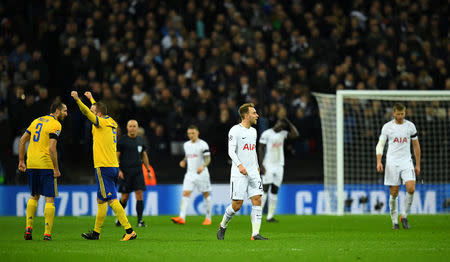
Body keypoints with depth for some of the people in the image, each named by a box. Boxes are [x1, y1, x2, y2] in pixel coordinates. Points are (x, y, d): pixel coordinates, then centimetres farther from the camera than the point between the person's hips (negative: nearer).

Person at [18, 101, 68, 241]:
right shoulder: (55, 125, -7)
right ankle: (47, 233, -6)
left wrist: (21, 161, 16)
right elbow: (52, 148, -18)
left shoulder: (37, 121, 15)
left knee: (34, 196, 20)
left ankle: (28, 227, 10)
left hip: (31, 165, 6)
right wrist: (56, 168, -13)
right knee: (49, 199, -1)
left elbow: (22, 140, 13)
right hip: (46, 165, -6)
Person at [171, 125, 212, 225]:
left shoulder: (203, 144, -8)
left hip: (202, 173, -4)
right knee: (185, 194, -10)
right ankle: (182, 217, -19)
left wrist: (203, 166, -28)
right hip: (190, 174, 4)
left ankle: (208, 218, 16)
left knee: (206, 194, 5)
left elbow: (208, 159, -10)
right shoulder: (186, 145, 10)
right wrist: (184, 161, 5)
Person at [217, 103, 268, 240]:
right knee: (237, 204, -6)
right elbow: (231, 151, -15)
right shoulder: (235, 130, -8)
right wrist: (240, 165, -27)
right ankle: (223, 226, 19)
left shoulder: (253, 131, 15)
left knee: (257, 200, -7)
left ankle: (255, 233, -8)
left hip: (253, 172, 7)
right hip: (239, 173, -7)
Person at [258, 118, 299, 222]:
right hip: (268, 166, -6)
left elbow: (295, 134, 1)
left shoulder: (283, 134, 12)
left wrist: (289, 123, 2)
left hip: (279, 166, 6)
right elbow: (260, 149, -7)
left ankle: (270, 216, 4)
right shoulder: (266, 134, -5)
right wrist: (261, 165, -13)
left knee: (275, 190, 3)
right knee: (265, 189, -12)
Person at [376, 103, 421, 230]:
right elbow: (380, 144, 3)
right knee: (394, 193, -2)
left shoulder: (410, 126, 5)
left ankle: (404, 216, 0)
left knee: (411, 188, -18)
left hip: (406, 162, 1)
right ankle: (395, 221, 11)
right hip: (392, 162, -1)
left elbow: (416, 145, 13)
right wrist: (379, 161, -12)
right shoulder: (387, 127, 1)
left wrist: (418, 165, 12)